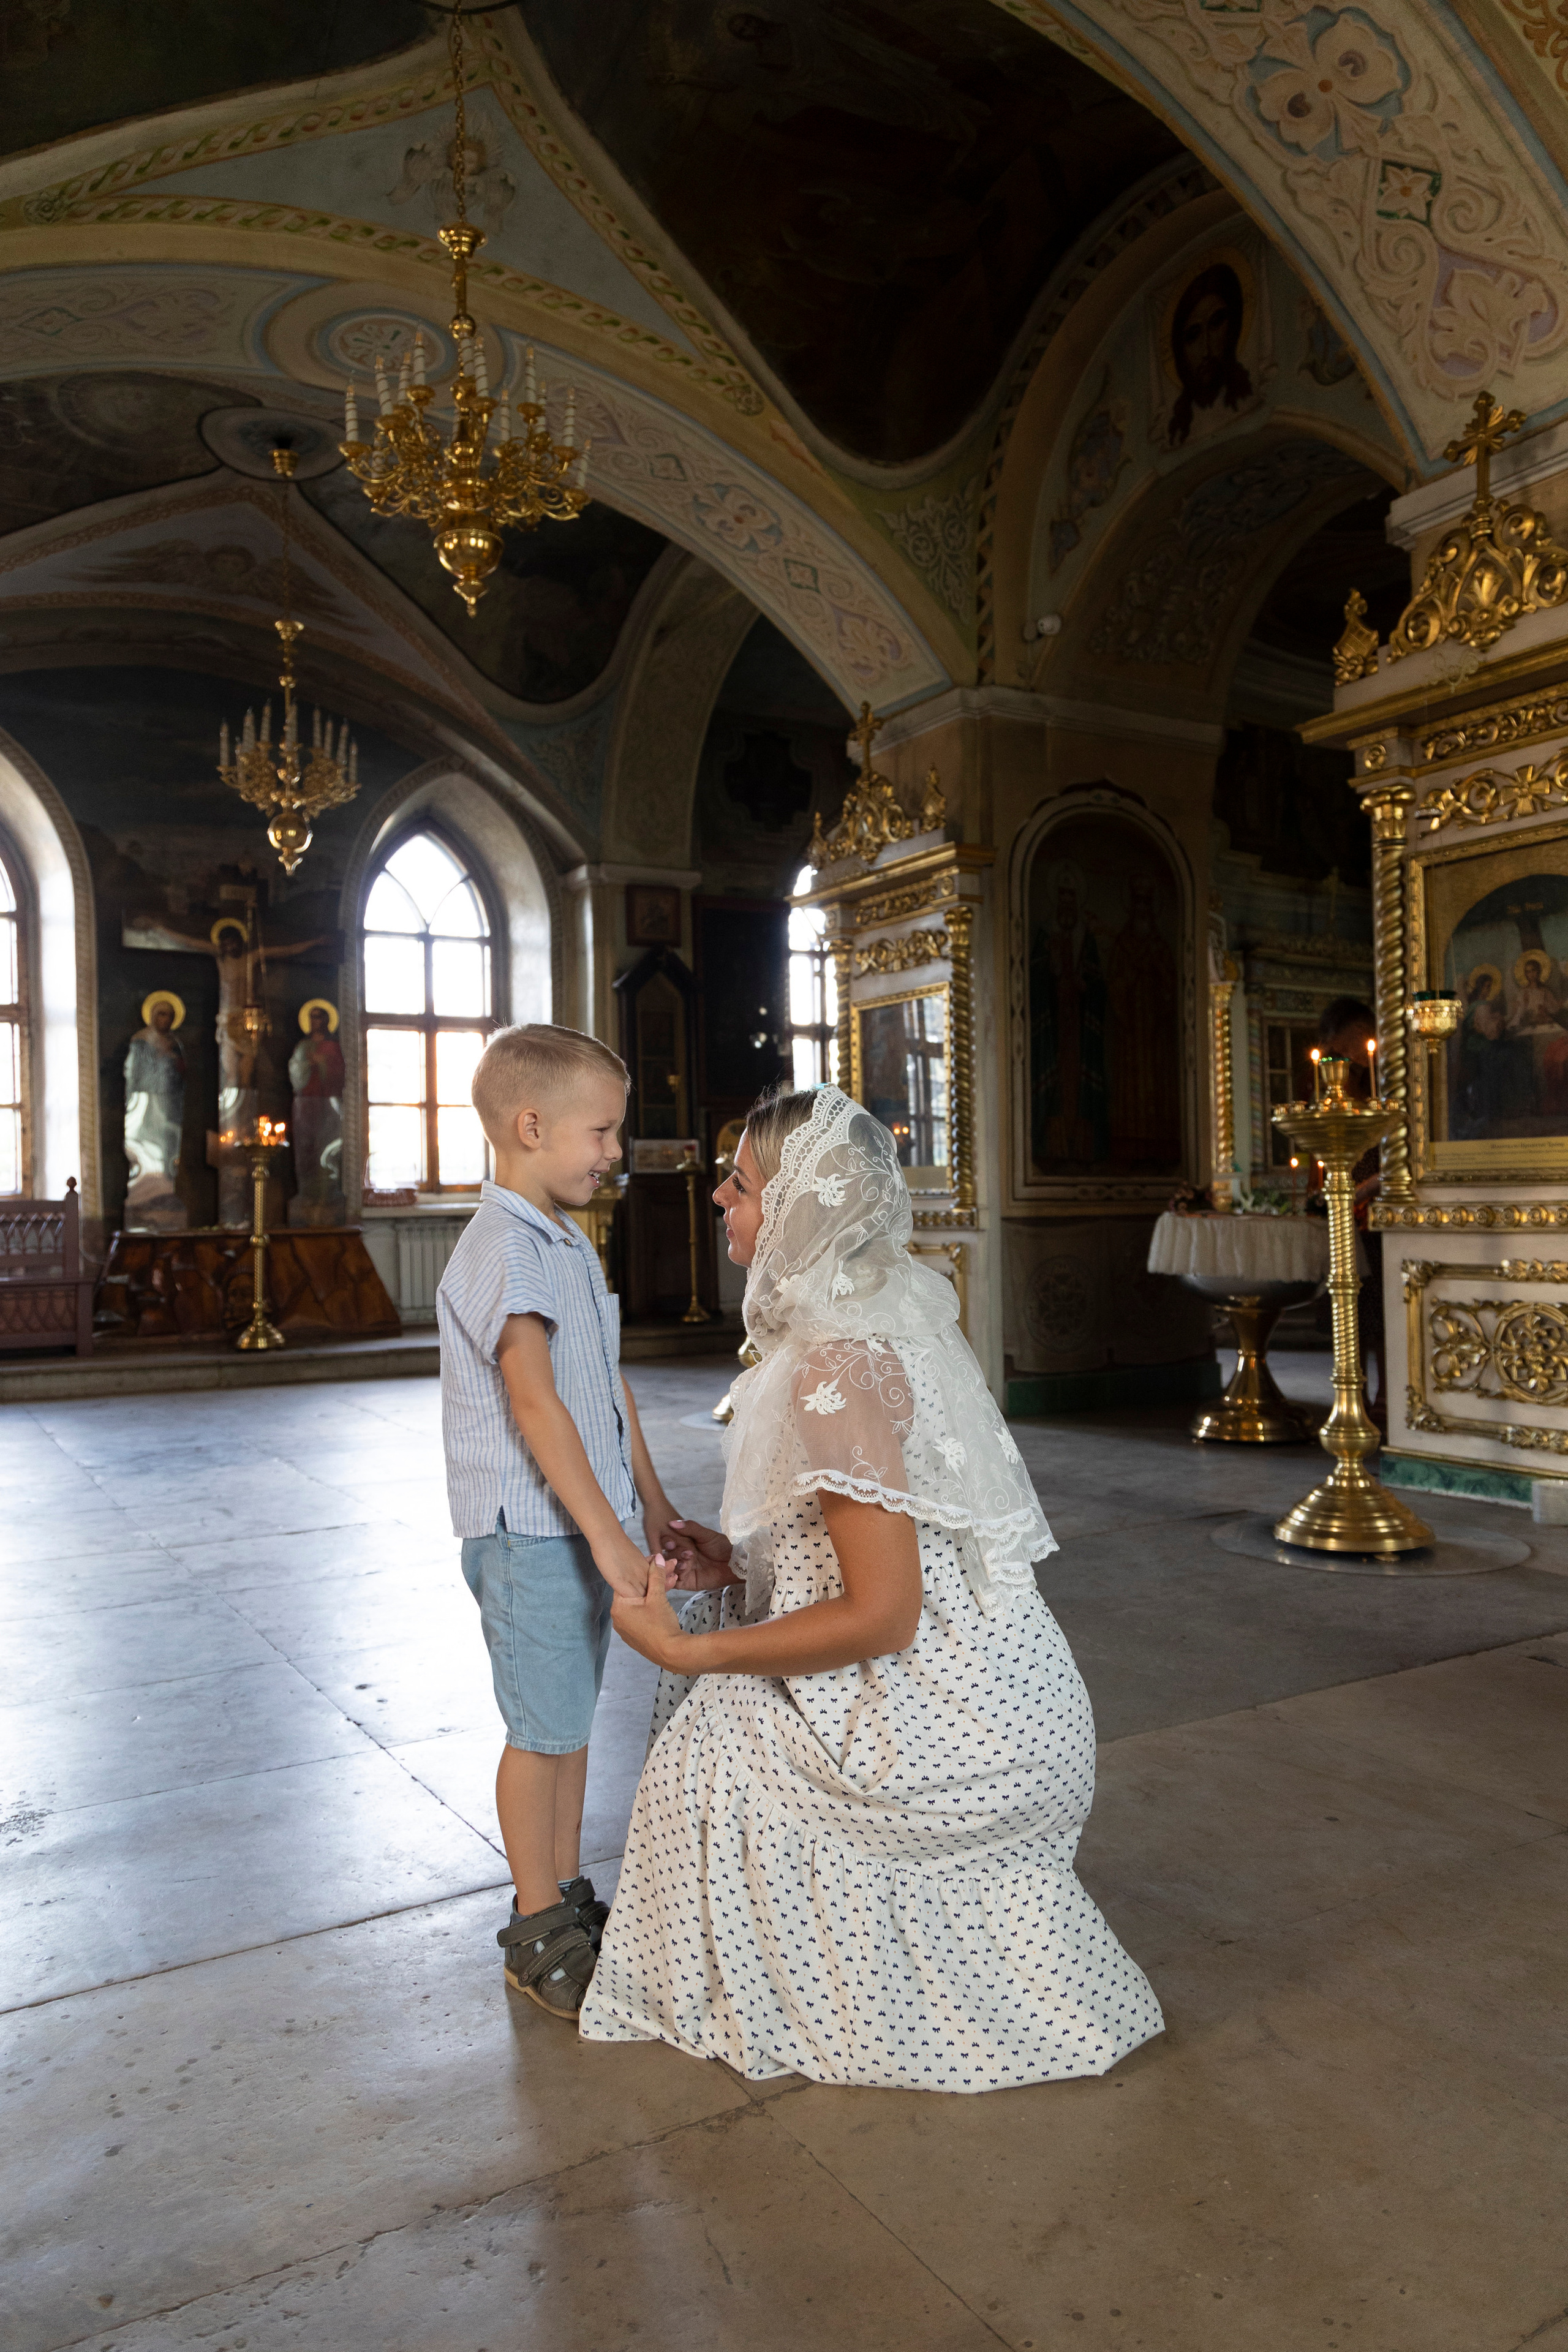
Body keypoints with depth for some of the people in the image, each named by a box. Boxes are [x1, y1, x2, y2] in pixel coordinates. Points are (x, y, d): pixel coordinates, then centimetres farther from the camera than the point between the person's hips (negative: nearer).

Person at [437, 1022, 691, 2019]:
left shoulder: (570, 1245, 13)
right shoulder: (503, 1250, -18)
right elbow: (534, 1399, -27)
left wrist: (653, 1505, 18)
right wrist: (606, 1533, -29)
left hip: (585, 1526, 9)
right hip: (530, 1532, -9)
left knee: (573, 1718, 18)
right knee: (542, 1730, 3)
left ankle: (570, 1897, 33)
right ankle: (538, 1934, 19)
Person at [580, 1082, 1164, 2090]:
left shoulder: (840, 1371, -27)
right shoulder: (896, 1305, 3)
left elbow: (881, 1616, -27)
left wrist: (685, 1649, -19)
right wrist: (738, 1562, 4)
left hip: (954, 1731, -9)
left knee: (716, 1745, 0)